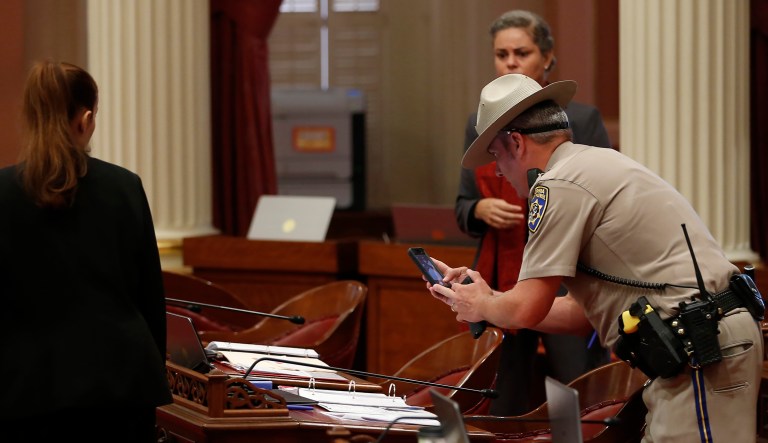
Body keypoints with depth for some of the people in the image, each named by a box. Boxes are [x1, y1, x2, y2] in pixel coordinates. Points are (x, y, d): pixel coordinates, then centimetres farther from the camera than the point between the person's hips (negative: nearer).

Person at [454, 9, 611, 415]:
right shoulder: (479, 124, 10)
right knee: (504, 408, 5)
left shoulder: (582, 119, -1)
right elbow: (462, 209, 14)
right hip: (502, 281, 4)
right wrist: (482, 209, -7)